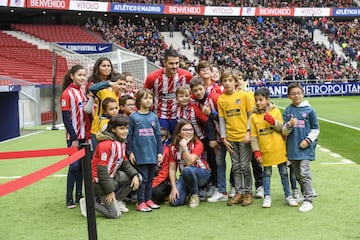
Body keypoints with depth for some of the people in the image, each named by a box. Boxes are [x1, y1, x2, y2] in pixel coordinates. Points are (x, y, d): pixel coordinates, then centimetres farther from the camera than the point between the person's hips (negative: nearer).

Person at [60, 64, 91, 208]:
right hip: (74, 137, -6)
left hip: (85, 136, 6)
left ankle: (79, 195, 18)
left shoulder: (84, 91, 10)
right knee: (74, 165, -7)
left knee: (82, 165, 9)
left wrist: (90, 134, 9)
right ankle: (69, 198, 3)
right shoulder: (67, 93, -8)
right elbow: (66, 118, -11)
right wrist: (74, 138, -14)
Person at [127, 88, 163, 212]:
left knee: (150, 177, 11)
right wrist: (130, 152, -4)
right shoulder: (133, 117, -2)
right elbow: (129, 136, 0)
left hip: (152, 153, 4)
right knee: (143, 177, -3)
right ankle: (141, 202, 4)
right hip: (140, 153, -4)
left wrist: (160, 152, 7)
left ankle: (148, 199, 20)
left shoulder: (154, 117, 8)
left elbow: (158, 135, 11)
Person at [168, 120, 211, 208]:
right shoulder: (173, 147, -4)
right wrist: (174, 188, -16)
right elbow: (172, 169, -6)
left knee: (187, 170, -38)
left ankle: (195, 194, -10)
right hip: (184, 177, 3)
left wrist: (184, 147, -32)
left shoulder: (197, 144, -14)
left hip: (202, 174, -3)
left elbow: (189, 162, -27)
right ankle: (188, 191, 14)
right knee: (174, 201, -21)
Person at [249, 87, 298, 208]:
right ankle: (267, 197, 20)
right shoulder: (253, 116, -1)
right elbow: (253, 136, -1)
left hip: (279, 149, 0)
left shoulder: (276, 111, -2)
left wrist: (273, 121, -20)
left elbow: (282, 128, -4)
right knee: (267, 173, 10)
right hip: (265, 150, 0)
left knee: (284, 173, 9)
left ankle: (288, 196, 19)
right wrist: (256, 151, -7)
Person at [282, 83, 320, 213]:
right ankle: (307, 192, 28)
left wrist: (308, 140, -8)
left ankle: (308, 200, -9)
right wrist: (289, 125, -18)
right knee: (297, 175, 11)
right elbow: (284, 132, 3)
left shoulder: (309, 110, 0)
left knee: (304, 173, -11)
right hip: (292, 147, 4)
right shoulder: (287, 111, 6)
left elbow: (316, 129, 5)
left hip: (305, 147, -4)